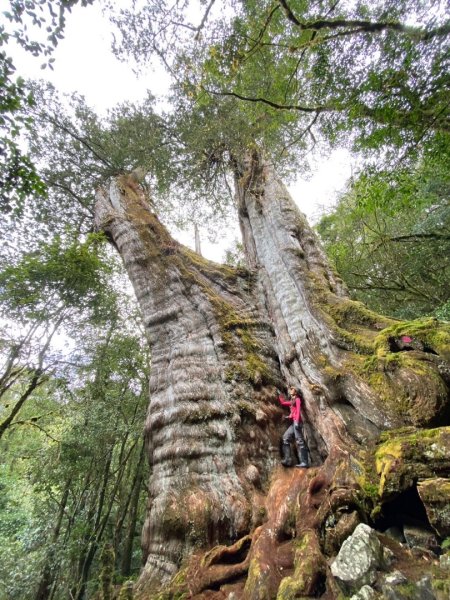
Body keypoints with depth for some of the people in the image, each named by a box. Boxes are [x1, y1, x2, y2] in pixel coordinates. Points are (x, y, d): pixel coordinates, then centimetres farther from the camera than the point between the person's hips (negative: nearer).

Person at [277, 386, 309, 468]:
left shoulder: (297, 399, 3)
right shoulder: (292, 401, 25)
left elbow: (298, 410, -10)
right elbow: (283, 402, 36)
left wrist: (297, 420, -22)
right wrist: (279, 394, 39)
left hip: (297, 421, -9)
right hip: (293, 422, 9)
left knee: (299, 441, -14)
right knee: (286, 438, 0)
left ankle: (304, 462, -17)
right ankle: (287, 459, -5)